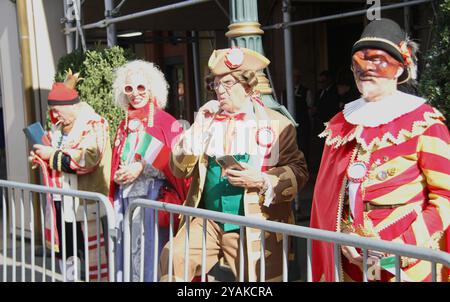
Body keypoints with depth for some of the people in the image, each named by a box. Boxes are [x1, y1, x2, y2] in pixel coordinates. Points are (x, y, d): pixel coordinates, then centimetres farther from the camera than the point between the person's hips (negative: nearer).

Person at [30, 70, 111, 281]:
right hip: (61, 204, 9)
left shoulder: (93, 126, -11)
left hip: (86, 205, -9)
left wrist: (51, 155, -17)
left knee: (93, 256, -3)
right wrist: (41, 157, 5)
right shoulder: (59, 127, 16)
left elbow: (86, 160, -25)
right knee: (64, 253, 17)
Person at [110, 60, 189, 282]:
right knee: (127, 256, 9)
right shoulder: (125, 125, 14)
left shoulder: (167, 124, -5)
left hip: (153, 199, -6)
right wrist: (118, 175, 2)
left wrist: (142, 168, -13)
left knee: (150, 255, -4)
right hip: (125, 200, 6)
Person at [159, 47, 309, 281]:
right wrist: (198, 129, -3)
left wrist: (262, 181, -19)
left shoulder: (277, 123, 0)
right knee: (173, 259, -14)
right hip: (209, 222, 3)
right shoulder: (207, 120, 12)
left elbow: (297, 172, -4)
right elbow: (179, 170, 9)